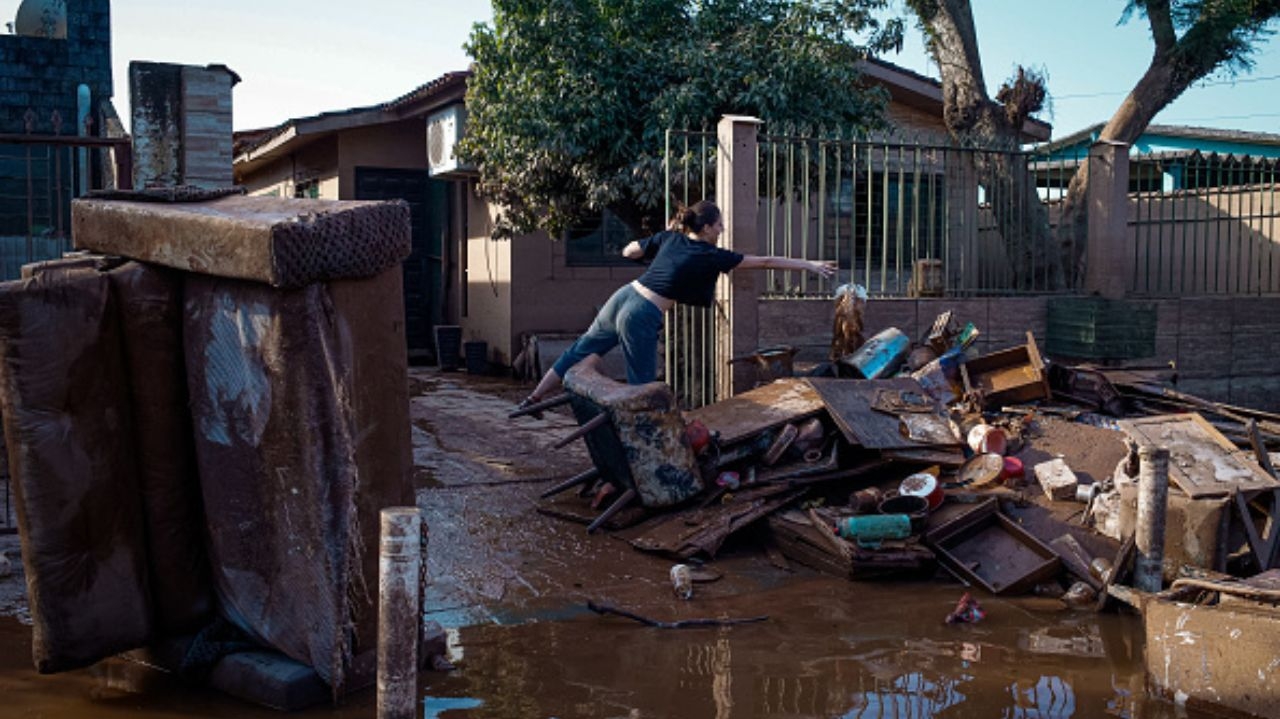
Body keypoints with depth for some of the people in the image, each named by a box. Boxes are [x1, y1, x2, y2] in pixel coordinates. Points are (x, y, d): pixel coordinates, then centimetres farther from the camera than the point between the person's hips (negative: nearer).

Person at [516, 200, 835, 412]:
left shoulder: (669, 237, 9)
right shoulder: (710, 256, -5)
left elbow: (628, 252, 19)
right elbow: (763, 262, -1)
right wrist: (809, 265, 5)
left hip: (621, 298, 7)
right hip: (642, 318, -6)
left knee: (581, 352, 19)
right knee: (642, 387, 7)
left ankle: (534, 399, 26)